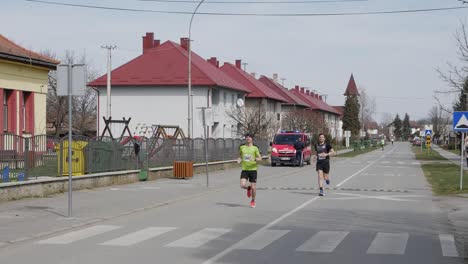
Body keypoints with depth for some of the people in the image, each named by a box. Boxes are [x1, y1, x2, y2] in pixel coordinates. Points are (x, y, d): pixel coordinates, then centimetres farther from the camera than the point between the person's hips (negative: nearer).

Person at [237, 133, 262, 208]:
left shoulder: (255, 148, -1)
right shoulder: (242, 147, 6)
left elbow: (260, 158, -2)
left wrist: (255, 159, -22)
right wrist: (239, 159, 1)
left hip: (253, 169, -2)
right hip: (244, 170, 2)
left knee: (253, 187, 1)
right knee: (242, 185, -15)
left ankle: (253, 201, 24)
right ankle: (248, 188, 22)